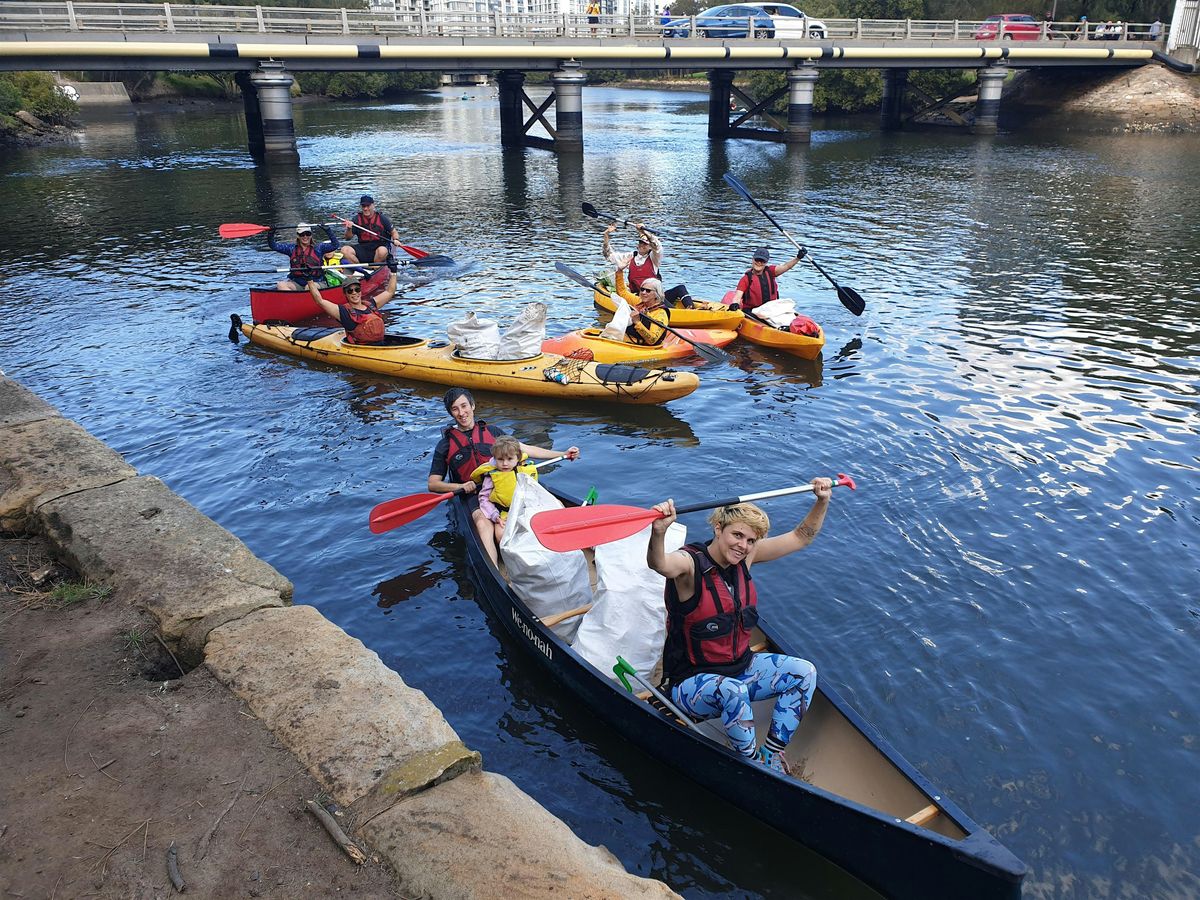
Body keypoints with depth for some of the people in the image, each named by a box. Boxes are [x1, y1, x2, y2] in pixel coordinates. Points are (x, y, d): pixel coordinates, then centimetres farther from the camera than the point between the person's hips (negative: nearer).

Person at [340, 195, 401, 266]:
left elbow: (394, 232, 7)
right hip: (362, 248, 3)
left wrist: (396, 240, -15)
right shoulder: (357, 219, 7)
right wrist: (349, 229, -16)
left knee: (382, 251, -38)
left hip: (379, 247, -3)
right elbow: (348, 237, 6)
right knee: (345, 250, -22)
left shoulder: (382, 218, 1)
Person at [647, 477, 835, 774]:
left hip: (740, 666, 7)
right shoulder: (690, 563, -21)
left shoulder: (745, 558, 0)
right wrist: (658, 532, -67)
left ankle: (772, 755, 2)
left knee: (804, 672, -6)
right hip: (692, 680, -7)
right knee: (733, 691, -38)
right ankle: (750, 760, -10)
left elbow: (800, 537, 7)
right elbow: (658, 564, -46)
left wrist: (821, 502, -8)